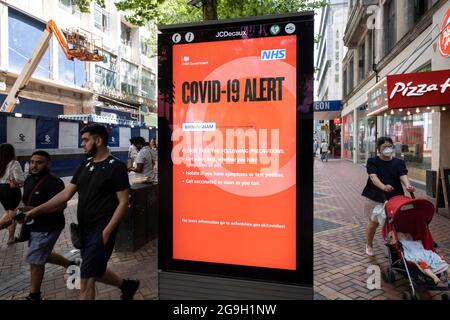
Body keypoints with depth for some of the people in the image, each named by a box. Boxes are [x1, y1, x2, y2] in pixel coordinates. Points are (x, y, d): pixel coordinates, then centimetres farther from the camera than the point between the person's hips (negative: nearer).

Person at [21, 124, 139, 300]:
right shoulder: (85, 165, 8)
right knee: (95, 271, 21)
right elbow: (65, 194, 8)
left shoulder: (116, 167, -13)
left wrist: (106, 232, -19)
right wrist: (35, 211, 1)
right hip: (84, 230, 8)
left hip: (101, 231, -8)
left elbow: (123, 203, -15)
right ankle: (127, 285, 43)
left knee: (86, 280, -2)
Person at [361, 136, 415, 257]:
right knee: (373, 222, 4)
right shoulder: (372, 161, -3)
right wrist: (383, 187, -37)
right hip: (375, 197, -2)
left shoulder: (399, 162, 7)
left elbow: (403, 175, -9)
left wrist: (408, 185, -32)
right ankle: (369, 245, 26)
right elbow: (373, 177, -18)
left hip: (394, 197, 2)